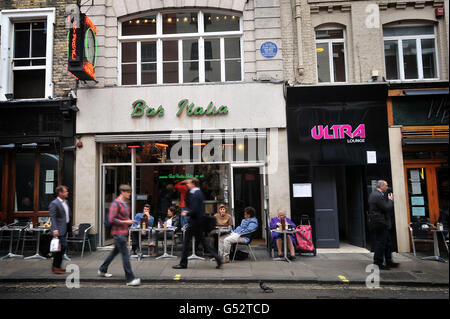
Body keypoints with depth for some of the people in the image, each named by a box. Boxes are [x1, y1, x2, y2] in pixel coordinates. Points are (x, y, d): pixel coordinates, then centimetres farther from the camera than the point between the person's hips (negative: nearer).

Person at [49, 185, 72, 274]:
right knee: (63, 246, -10)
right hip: (59, 229, -9)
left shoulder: (65, 202, 15)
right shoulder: (54, 203, -12)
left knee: (62, 247, 12)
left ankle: (56, 266, 23)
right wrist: (55, 229, -26)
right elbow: (53, 217, -18)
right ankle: (56, 267, 3)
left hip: (65, 228, 9)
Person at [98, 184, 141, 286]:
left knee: (115, 251, 21)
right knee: (125, 255, -9)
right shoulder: (116, 203, -15)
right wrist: (125, 222, -18)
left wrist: (129, 221, 8)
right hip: (118, 233, -10)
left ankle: (102, 270, 39)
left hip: (124, 233, 10)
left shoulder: (125, 203, 14)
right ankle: (130, 279, -5)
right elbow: (111, 219, -21)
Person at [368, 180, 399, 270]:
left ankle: (389, 262, 28)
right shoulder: (378, 195, -19)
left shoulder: (375, 194, 15)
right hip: (380, 224, -11)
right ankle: (378, 264, 6)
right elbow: (387, 208, -21)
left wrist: (389, 200, 8)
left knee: (388, 243, 18)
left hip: (381, 224, 11)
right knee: (381, 244, -2)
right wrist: (391, 200, -5)